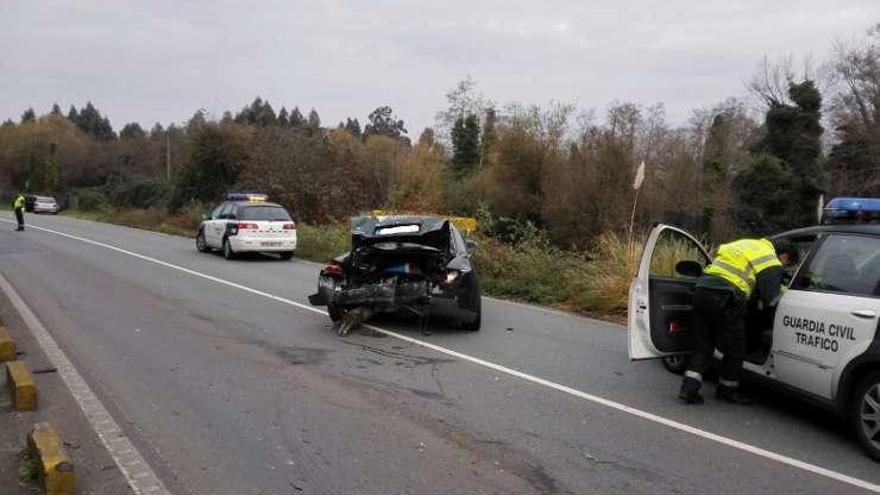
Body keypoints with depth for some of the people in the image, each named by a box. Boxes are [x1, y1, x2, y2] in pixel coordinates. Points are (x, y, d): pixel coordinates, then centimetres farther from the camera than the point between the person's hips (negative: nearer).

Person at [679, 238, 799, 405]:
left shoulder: (749, 244, 26)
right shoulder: (771, 263, 4)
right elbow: (771, 300, -1)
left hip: (702, 289, 7)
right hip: (724, 298, -7)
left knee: (703, 346, 14)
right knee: (735, 349, 12)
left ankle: (689, 387, 4)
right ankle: (727, 389, 26)